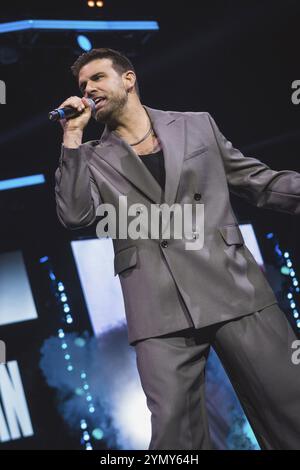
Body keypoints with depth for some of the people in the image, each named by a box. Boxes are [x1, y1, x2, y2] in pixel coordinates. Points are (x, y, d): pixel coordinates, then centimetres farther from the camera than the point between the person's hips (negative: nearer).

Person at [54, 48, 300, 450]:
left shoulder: (198, 126, 16)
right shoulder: (94, 158, 14)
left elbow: (258, 181, 16)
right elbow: (75, 215, -2)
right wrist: (73, 135, -1)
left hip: (234, 288, 1)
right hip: (160, 310, 0)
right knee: (175, 431, -7)